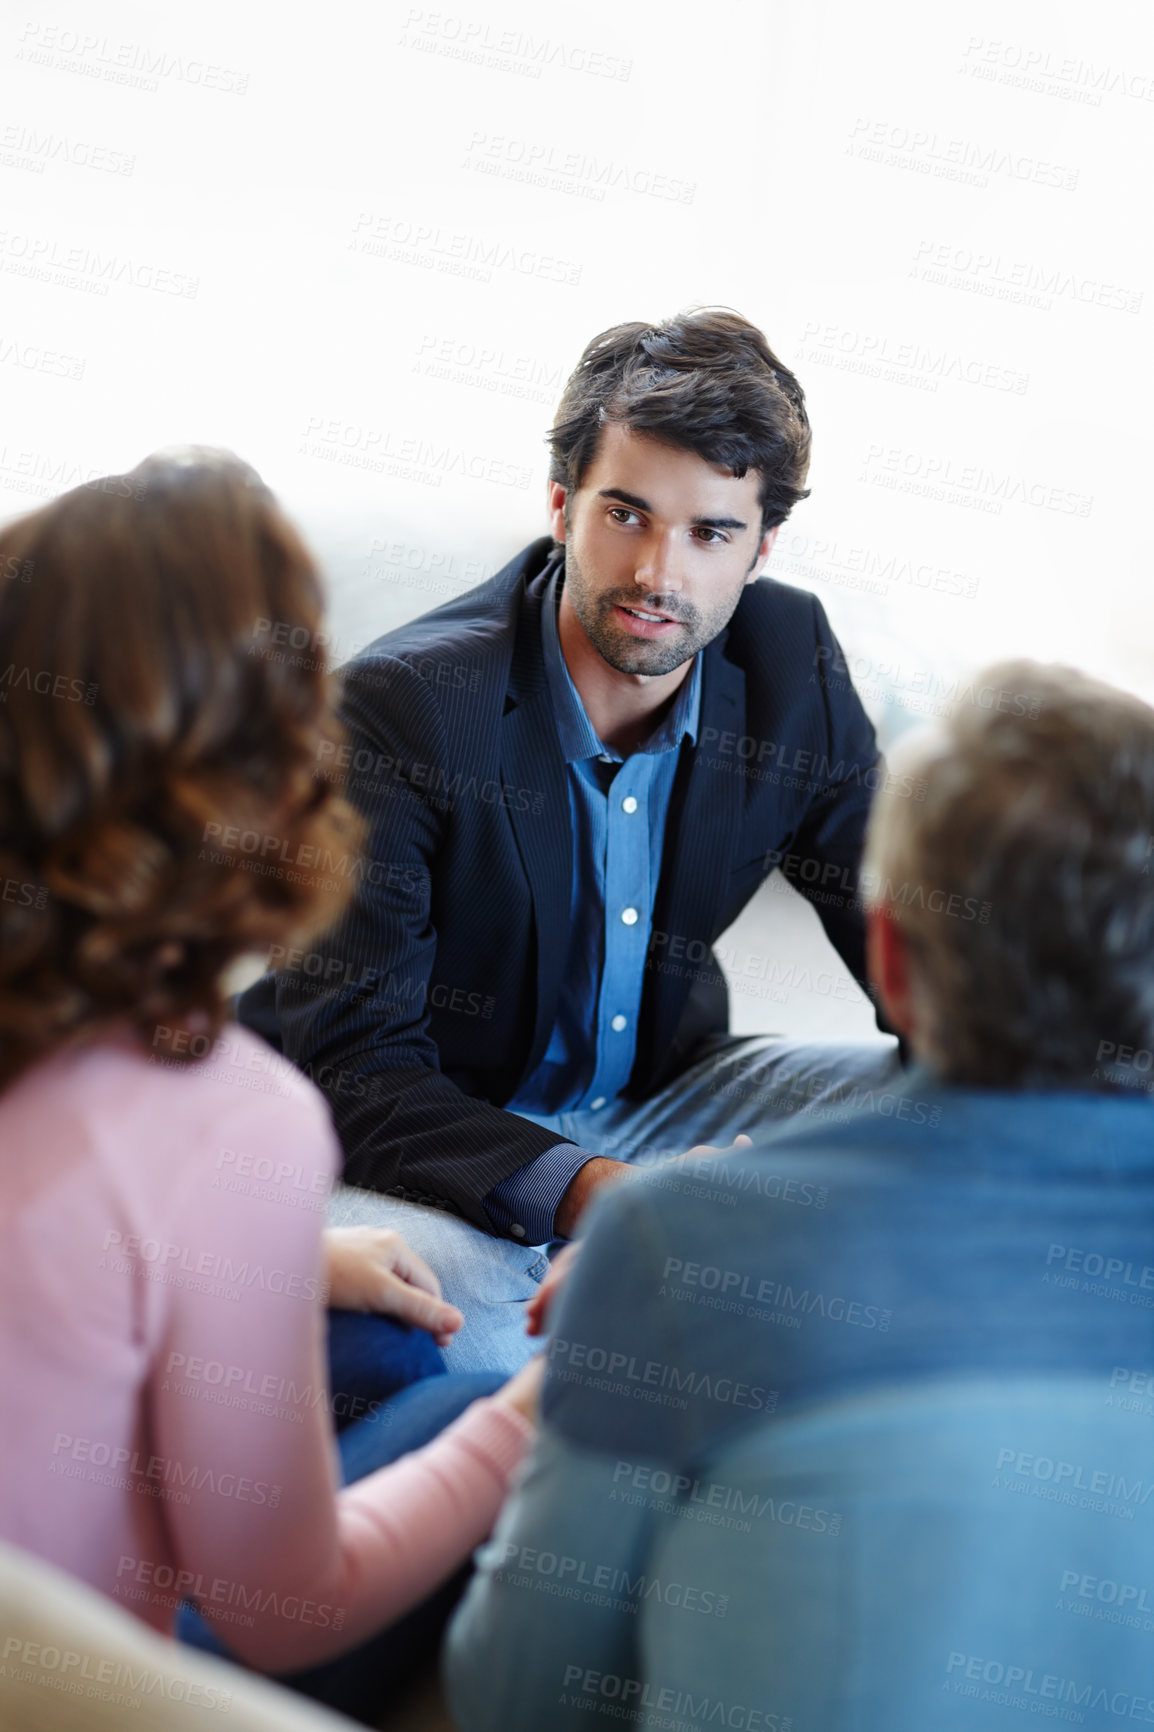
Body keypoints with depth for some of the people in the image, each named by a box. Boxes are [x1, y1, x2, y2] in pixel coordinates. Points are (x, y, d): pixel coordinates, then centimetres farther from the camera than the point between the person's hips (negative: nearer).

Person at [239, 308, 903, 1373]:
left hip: (654, 1103, 5)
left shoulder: (790, 660, -9)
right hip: (443, 1154, -5)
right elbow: (351, 1064, -25)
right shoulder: (401, 706, -23)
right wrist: (585, 1194, -40)